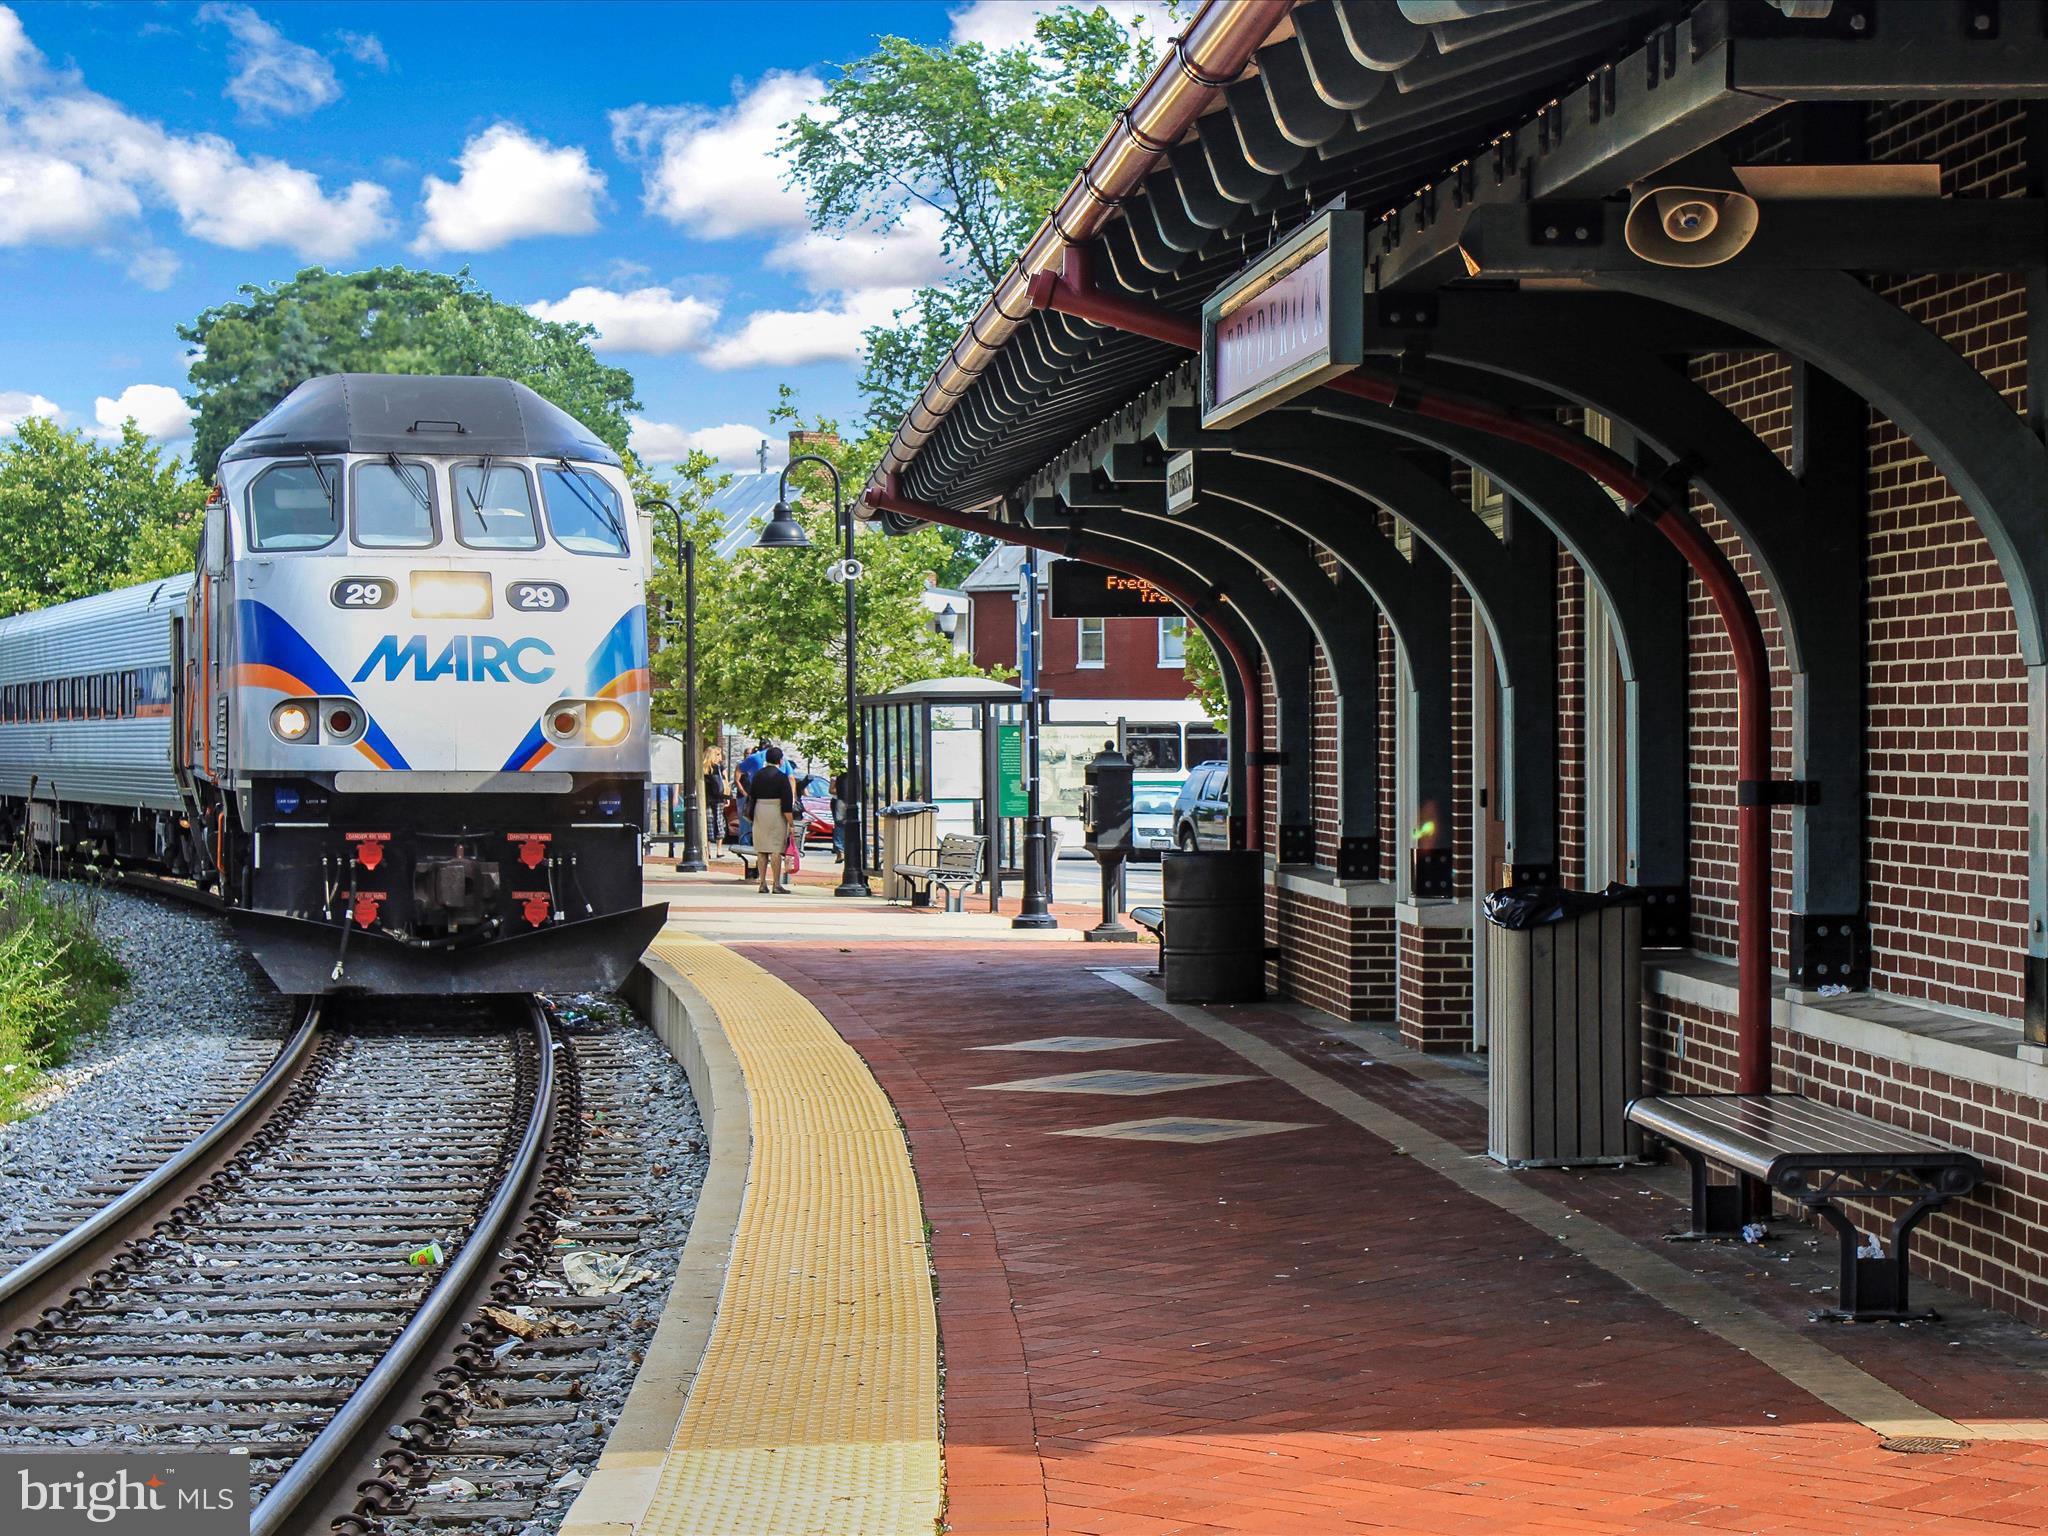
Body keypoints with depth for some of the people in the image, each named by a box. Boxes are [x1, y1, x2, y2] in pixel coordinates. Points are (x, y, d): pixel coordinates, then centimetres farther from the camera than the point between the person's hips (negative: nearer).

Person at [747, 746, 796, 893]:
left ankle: (763, 883, 10)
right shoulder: (782, 777, -10)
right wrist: (790, 821, -7)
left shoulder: (758, 776, 7)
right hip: (776, 814, -5)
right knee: (776, 850, -4)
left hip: (760, 814, 5)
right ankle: (776, 884, -5)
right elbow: (787, 801, -12)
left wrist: (752, 817, 19)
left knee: (762, 851, 9)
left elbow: (751, 797, 12)